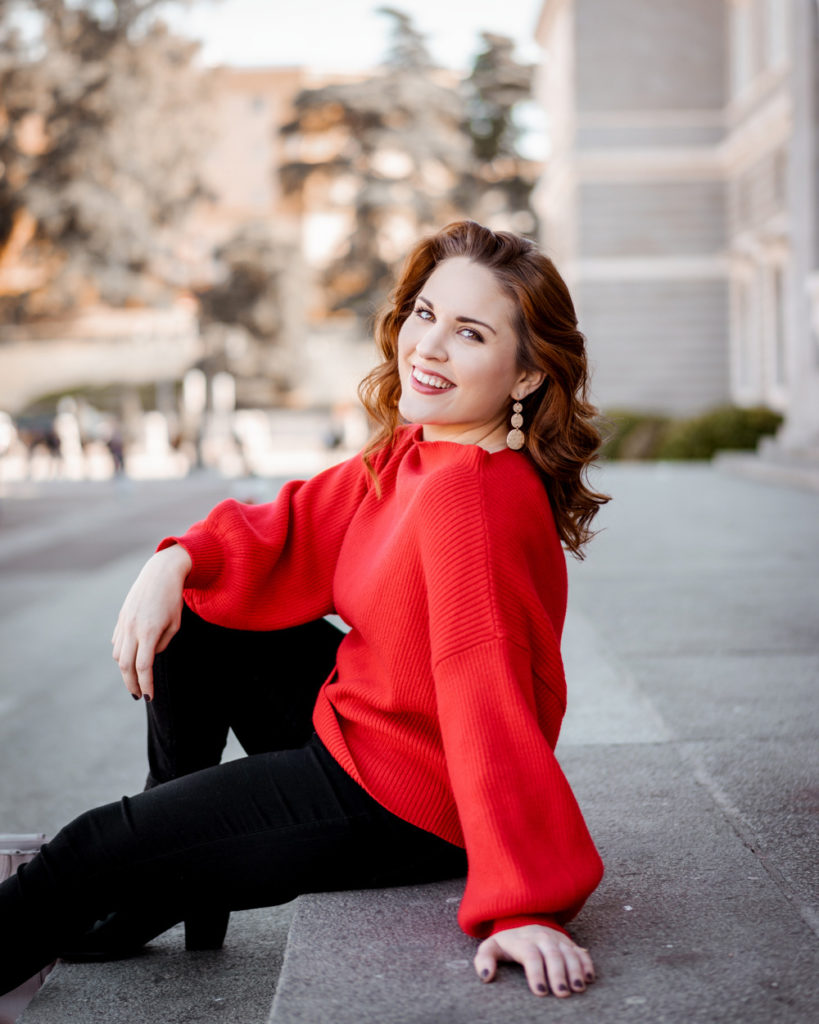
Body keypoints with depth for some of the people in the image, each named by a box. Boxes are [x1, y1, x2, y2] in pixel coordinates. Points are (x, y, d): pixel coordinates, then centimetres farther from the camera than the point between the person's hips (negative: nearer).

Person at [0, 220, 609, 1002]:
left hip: (399, 813, -9)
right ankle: (179, 881, 31)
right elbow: (301, 529, 9)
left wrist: (525, 906, -40)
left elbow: (490, 707, -37)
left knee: (93, 850, 1)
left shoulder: (470, 498, -31)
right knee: (188, 620, 20)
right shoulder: (413, 449, 0)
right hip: (353, 724, 9)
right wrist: (179, 561, -8)